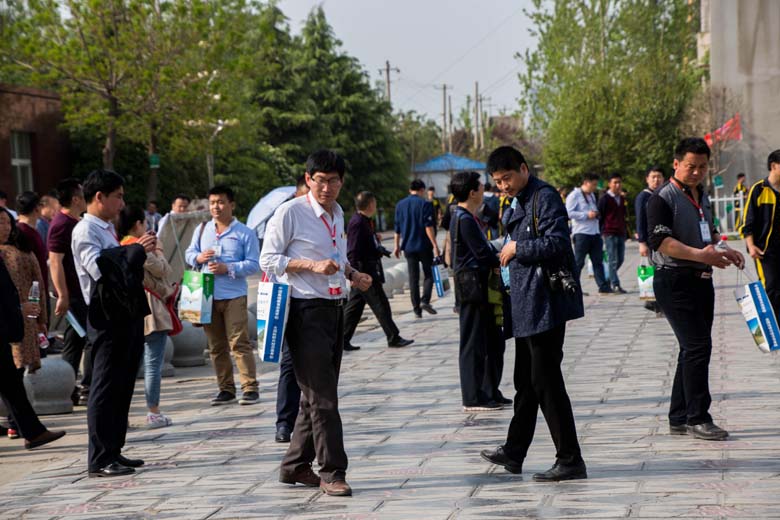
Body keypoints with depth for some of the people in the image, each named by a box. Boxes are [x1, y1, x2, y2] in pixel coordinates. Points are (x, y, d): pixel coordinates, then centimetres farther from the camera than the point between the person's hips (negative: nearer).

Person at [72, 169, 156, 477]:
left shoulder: (108, 229, 19)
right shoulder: (84, 231, -10)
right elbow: (99, 267, -25)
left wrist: (140, 252, 11)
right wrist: (137, 250, -20)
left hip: (127, 315, 9)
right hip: (107, 318, -9)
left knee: (123, 386, 12)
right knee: (106, 388, -7)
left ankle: (113, 452, 19)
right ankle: (100, 460, -4)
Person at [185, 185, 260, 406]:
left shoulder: (245, 233, -1)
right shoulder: (202, 229, 12)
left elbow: (253, 264, -5)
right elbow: (189, 253, 17)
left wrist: (227, 268, -16)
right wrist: (198, 258, -6)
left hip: (234, 296, -5)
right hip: (207, 296, 5)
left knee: (239, 343, -10)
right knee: (216, 346, 8)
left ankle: (250, 387, -6)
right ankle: (226, 389, 15)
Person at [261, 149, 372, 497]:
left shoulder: (337, 213, 15)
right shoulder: (290, 213, -9)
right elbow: (268, 260, -10)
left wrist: (353, 274, 7)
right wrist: (312, 265, -20)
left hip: (334, 309, 8)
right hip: (307, 312, -8)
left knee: (317, 394, 11)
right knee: (322, 397, -9)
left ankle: (295, 466, 21)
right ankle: (332, 472, -4)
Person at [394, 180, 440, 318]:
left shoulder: (400, 204, 8)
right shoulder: (424, 204, -8)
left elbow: (397, 228, 11)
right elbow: (428, 227, -14)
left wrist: (397, 246, 18)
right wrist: (435, 245, -11)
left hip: (408, 247, 4)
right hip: (424, 245, -4)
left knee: (413, 277, 7)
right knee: (429, 274, 7)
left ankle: (416, 308, 5)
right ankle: (425, 300, -12)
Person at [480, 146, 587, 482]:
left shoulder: (545, 198, -12)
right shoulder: (520, 203, 17)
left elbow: (557, 243, -23)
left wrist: (517, 248, -13)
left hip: (545, 305, -10)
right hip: (527, 306, 10)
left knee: (546, 381, -8)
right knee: (525, 381, 17)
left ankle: (570, 461, -3)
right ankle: (514, 452, 28)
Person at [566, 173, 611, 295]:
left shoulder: (592, 195, 19)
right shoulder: (574, 195, -7)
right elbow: (569, 212, -16)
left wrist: (596, 214, 11)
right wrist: (587, 215, -18)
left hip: (594, 233, 8)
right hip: (581, 233, -8)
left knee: (598, 261, 5)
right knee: (578, 262, -3)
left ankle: (603, 286, 4)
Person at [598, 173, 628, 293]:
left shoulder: (622, 198, 14)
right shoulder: (605, 199, -5)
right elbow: (600, 216, -4)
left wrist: (626, 231, 19)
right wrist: (601, 231, -6)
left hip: (621, 233, 7)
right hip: (610, 233, -7)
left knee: (620, 259, 7)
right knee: (613, 260, -6)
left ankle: (608, 279, 21)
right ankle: (615, 285, -4)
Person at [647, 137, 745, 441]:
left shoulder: (702, 197, 17)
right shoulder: (663, 198, -9)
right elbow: (660, 240, -21)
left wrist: (724, 250, 12)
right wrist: (699, 254, -29)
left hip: (701, 280, 9)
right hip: (674, 281, -9)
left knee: (693, 349, 10)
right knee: (698, 345, -14)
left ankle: (680, 418, 17)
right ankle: (697, 418, -8)